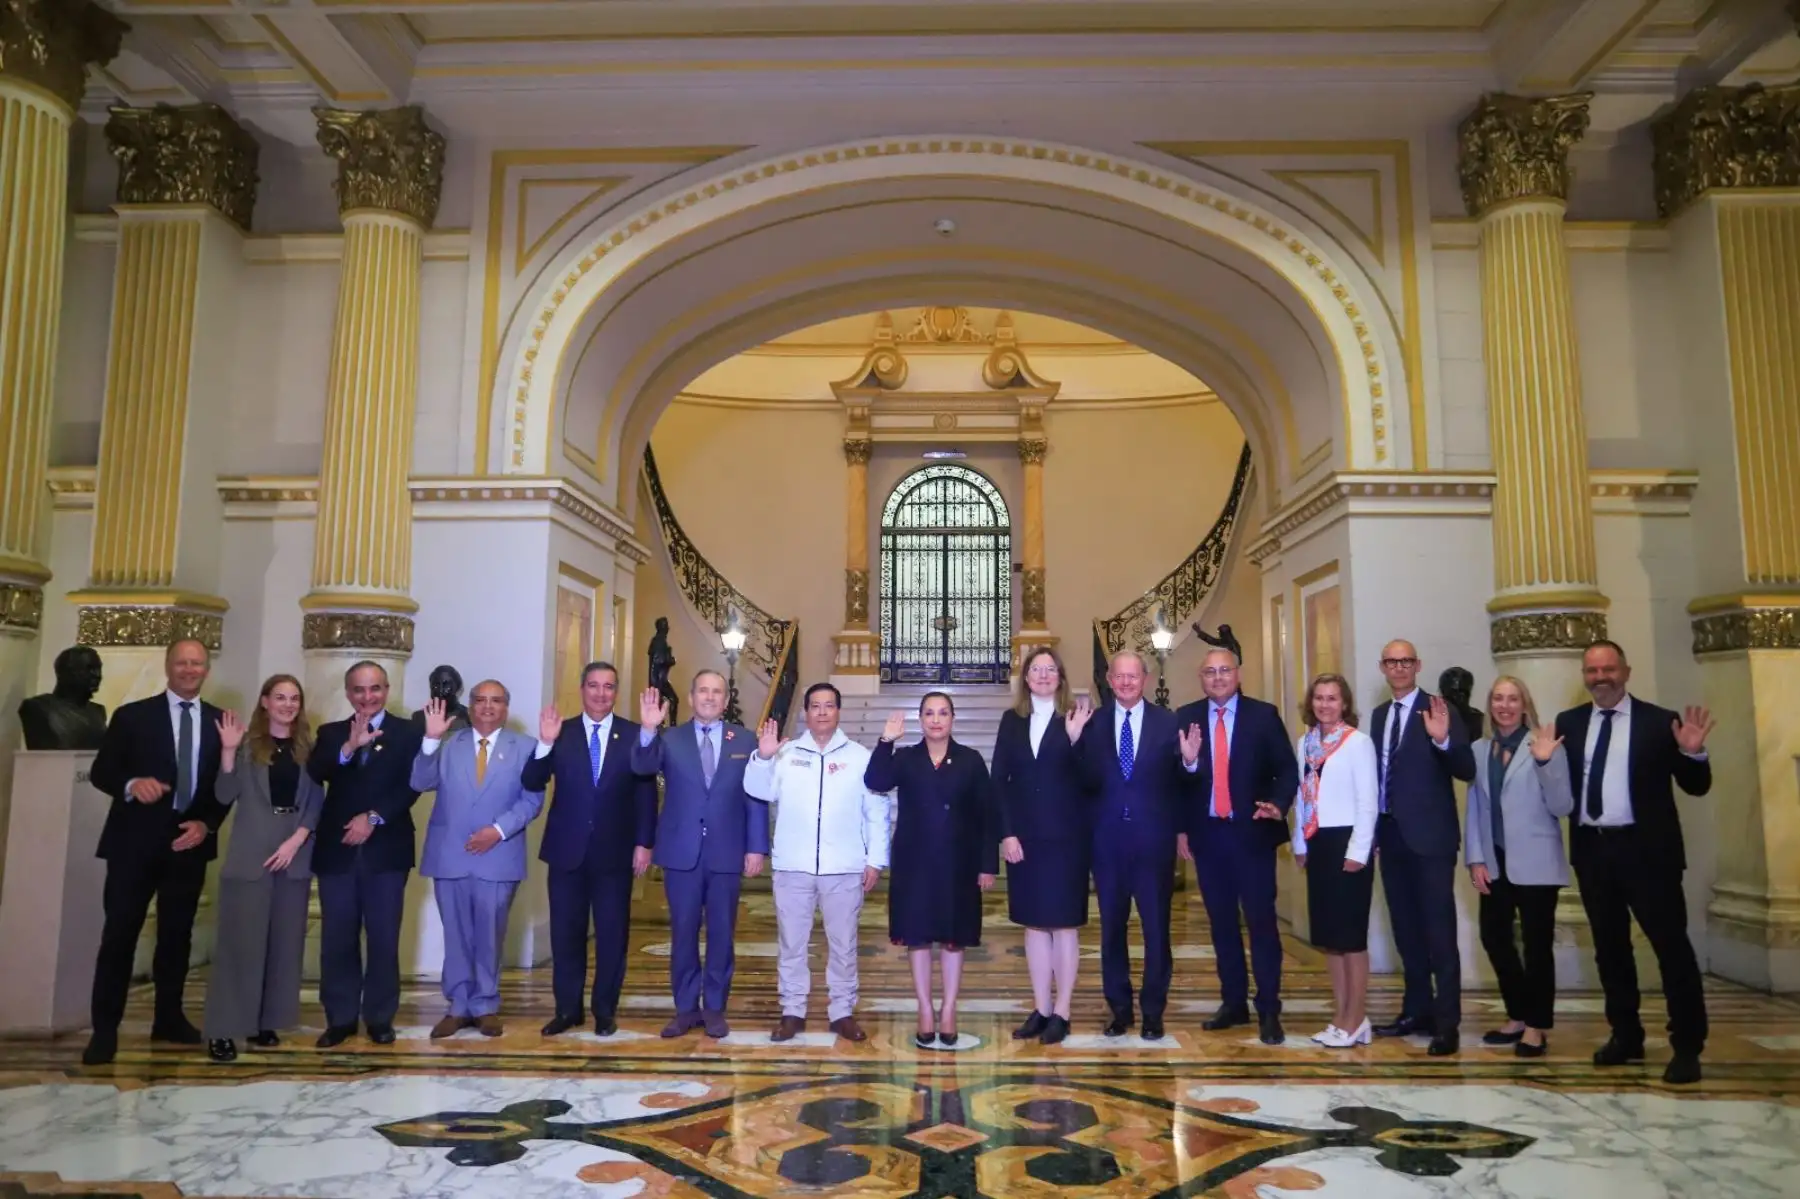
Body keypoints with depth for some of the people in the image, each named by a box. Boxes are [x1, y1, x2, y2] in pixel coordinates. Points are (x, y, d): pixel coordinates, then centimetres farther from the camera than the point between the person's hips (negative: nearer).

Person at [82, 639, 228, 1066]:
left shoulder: (220, 722, 8)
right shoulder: (131, 715, 2)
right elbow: (100, 771, -1)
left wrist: (207, 823, -6)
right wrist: (131, 784, -22)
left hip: (189, 840, 2)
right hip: (135, 841, -2)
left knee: (177, 934, 11)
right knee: (120, 932, -1)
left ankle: (169, 1018, 22)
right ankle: (105, 1029, 8)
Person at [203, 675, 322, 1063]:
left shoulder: (307, 748, 8)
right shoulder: (248, 744, 2)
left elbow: (316, 803, 5)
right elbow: (225, 796, -7)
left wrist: (296, 840, -8)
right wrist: (228, 751, -17)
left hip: (294, 855, 3)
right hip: (249, 856, -3)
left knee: (285, 941, 6)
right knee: (240, 940, -3)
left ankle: (266, 1022, 16)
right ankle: (223, 1029, 3)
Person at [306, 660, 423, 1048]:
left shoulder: (408, 732, 3)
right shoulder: (330, 734, 10)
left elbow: (412, 785, -6)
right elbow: (314, 776, -8)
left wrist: (374, 817, -15)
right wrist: (348, 747, -24)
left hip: (386, 849, -2)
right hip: (337, 849, 2)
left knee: (384, 938, 3)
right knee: (337, 939, 6)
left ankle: (380, 1016, 14)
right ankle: (340, 1017, 17)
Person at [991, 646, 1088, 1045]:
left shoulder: (1075, 718, -3)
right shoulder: (1012, 720, 6)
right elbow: (999, 781, 4)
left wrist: (1076, 739, -26)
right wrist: (1006, 833, -4)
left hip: (1065, 837, -3)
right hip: (1023, 837, 4)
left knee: (1064, 922, 4)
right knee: (1034, 923, 11)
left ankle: (1061, 1012, 14)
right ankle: (1040, 1009, 21)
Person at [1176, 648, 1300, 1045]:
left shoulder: (1264, 715, -1)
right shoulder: (1185, 718, 5)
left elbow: (1287, 768, 0)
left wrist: (1278, 804, -18)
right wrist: (1180, 828, 4)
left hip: (1252, 833, -2)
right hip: (1207, 834, 3)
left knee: (1261, 921, -1)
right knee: (1222, 922, 10)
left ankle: (1269, 1010, 6)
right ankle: (1233, 1003, 21)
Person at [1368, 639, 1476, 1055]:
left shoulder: (1439, 710, -7)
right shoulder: (1379, 715, 13)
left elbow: (1467, 771, -14)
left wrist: (1443, 740, -32)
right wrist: (1373, 827, 8)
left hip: (1429, 837, -7)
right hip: (1391, 835, 7)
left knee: (1439, 931, -4)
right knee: (1406, 929, 14)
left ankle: (1447, 1022, 1)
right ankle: (1417, 1010, 25)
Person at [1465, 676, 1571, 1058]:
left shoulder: (1543, 745, -6)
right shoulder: (1479, 750, 7)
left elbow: (1562, 807, -11)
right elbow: (1474, 809, 9)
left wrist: (1545, 762, -23)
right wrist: (1475, 859, 2)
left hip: (1534, 863, -5)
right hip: (1494, 862, 5)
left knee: (1537, 943, 5)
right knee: (1493, 936, 10)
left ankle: (1536, 1026, 17)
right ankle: (1518, 1016, 27)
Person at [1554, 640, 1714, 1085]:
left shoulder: (1660, 721, -3)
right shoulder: (1568, 723, 6)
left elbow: (1696, 787, -3)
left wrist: (1693, 753, -22)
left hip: (1645, 849, -4)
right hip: (1592, 850, 4)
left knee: (1671, 944, 0)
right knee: (1609, 948, 14)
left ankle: (1687, 1047, 11)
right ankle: (1626, 1035, 28)